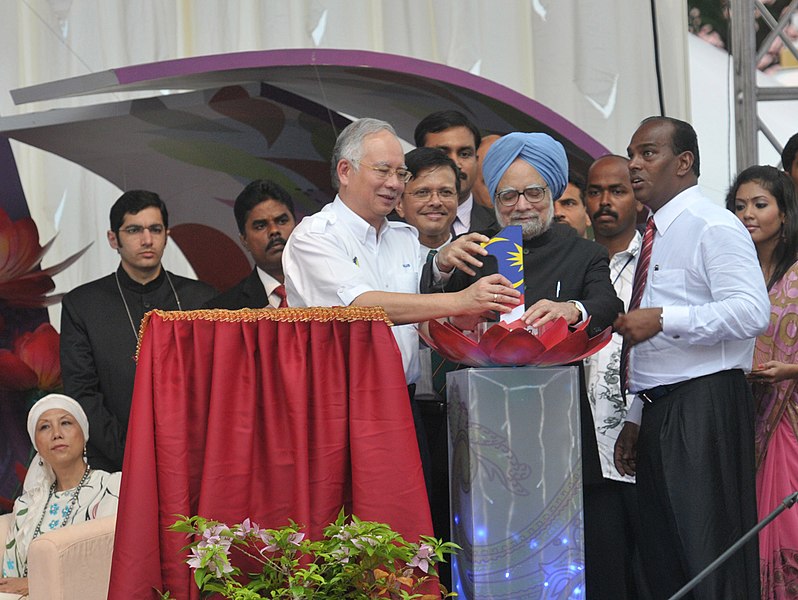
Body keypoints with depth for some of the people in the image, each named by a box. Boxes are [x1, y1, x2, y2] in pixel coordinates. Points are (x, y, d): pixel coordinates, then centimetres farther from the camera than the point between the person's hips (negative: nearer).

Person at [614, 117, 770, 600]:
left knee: (712, 560, -9)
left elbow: (752, 311, -21)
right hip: (659, 413, 10)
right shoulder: (656, 235, 20)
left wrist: (664, 319, -23)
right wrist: (636, 419, 21)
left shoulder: (712, 225, -8)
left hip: (705, 409, -9)